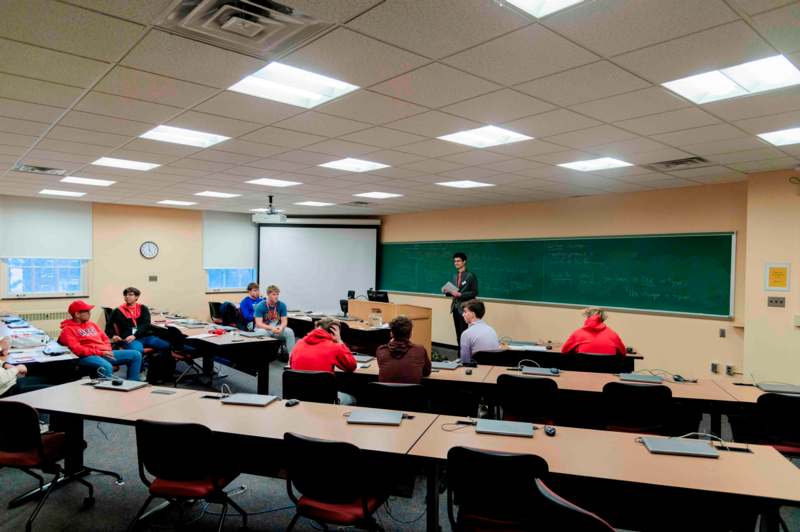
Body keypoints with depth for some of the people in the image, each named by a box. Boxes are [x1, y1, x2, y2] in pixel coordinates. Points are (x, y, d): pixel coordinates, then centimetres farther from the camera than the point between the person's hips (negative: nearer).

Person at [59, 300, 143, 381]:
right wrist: (100, 352, -17)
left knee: (136, 355, -4)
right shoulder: (68, 330, 0)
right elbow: (77, 349, -13)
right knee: (107, 367, -41)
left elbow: (105, 339, 24)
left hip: (105, 354, 8)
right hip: (88, 356, -8)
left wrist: (107, 350, 2)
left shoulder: (92, 324, 23)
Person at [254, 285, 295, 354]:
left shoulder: (282, 305, -2)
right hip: (264, 329, -3)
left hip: (277, 329, 3)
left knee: (289, 332, -25)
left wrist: (280, 328, -28)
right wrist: (271, 328, -34)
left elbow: (284, 321, -4)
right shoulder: (260, 306, -12)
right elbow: (258, 324, -18)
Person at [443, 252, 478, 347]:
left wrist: (460, 294, -20)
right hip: (455, 307, 7)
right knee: (458, 333, 9)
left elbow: (474, 293, -11)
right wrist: (447, 291, -4)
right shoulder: (454, 276, 14)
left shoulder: (470, 275, -6)